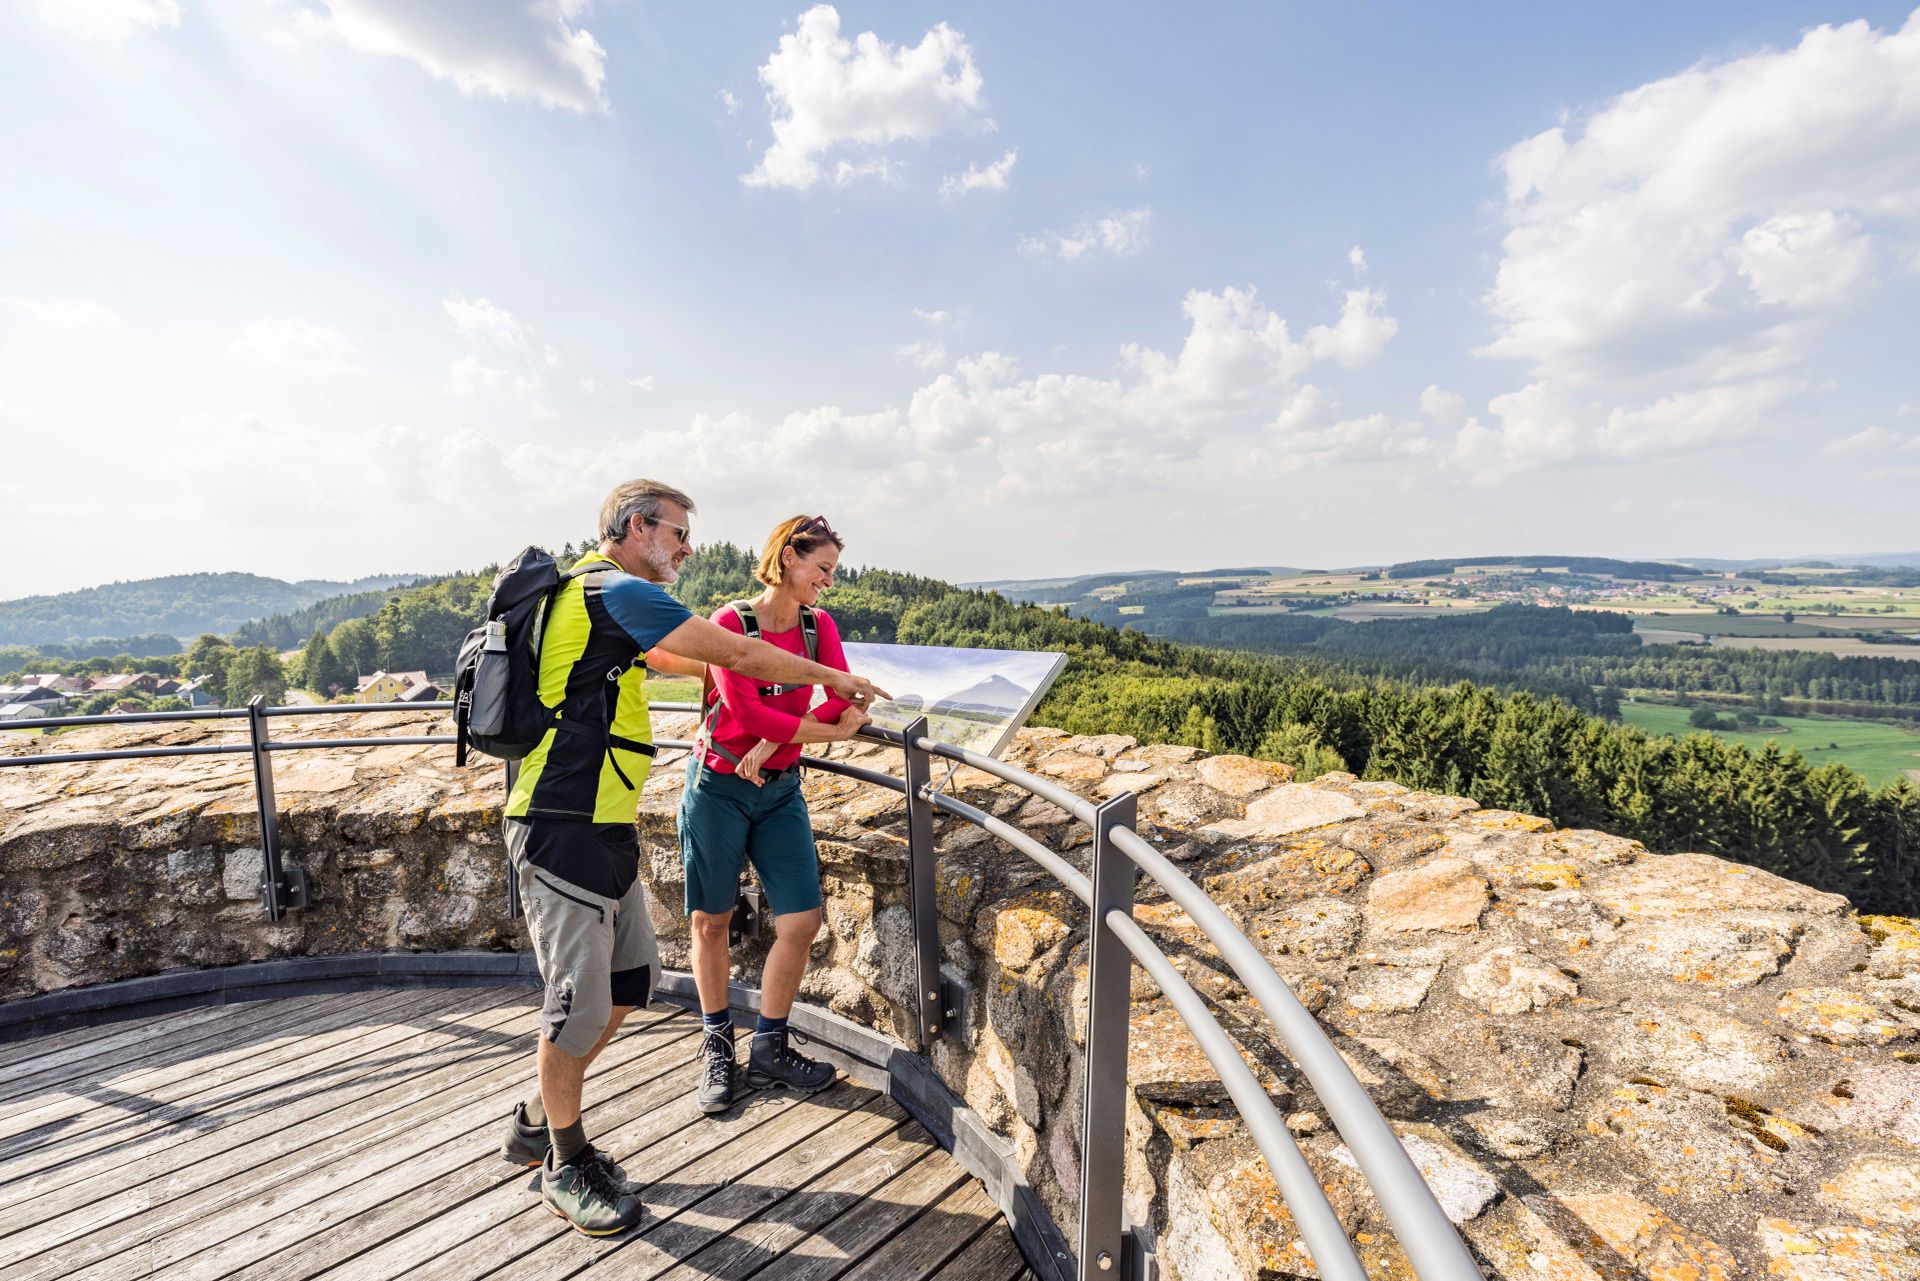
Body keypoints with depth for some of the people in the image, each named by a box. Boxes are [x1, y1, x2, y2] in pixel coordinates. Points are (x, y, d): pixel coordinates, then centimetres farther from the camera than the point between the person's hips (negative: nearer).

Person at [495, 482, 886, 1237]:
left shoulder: (599, 595, 18)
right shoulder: (618, 590, -14)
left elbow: (667, 658, 34)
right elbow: (737, 653, -14)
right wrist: (832, 678, -3)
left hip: (601, 830, 10)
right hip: (563, 830, -10)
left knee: (632, 980, 16)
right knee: (581, 1000, 1)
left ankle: (538, 1120, 35)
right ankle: (566, 1166, 22)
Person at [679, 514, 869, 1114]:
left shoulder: (820, 625, 2)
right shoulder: (731, 620, -12)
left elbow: (848, 705, -10)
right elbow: (744, 711, -21)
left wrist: (774, 739, -19)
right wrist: (827, 728, -17)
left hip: (780, 792, 4)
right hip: (717, 788, -4)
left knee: (801, 922, 0)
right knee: (710, 923, 10)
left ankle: (770, 1049, 21)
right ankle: (717, 1047, 32)